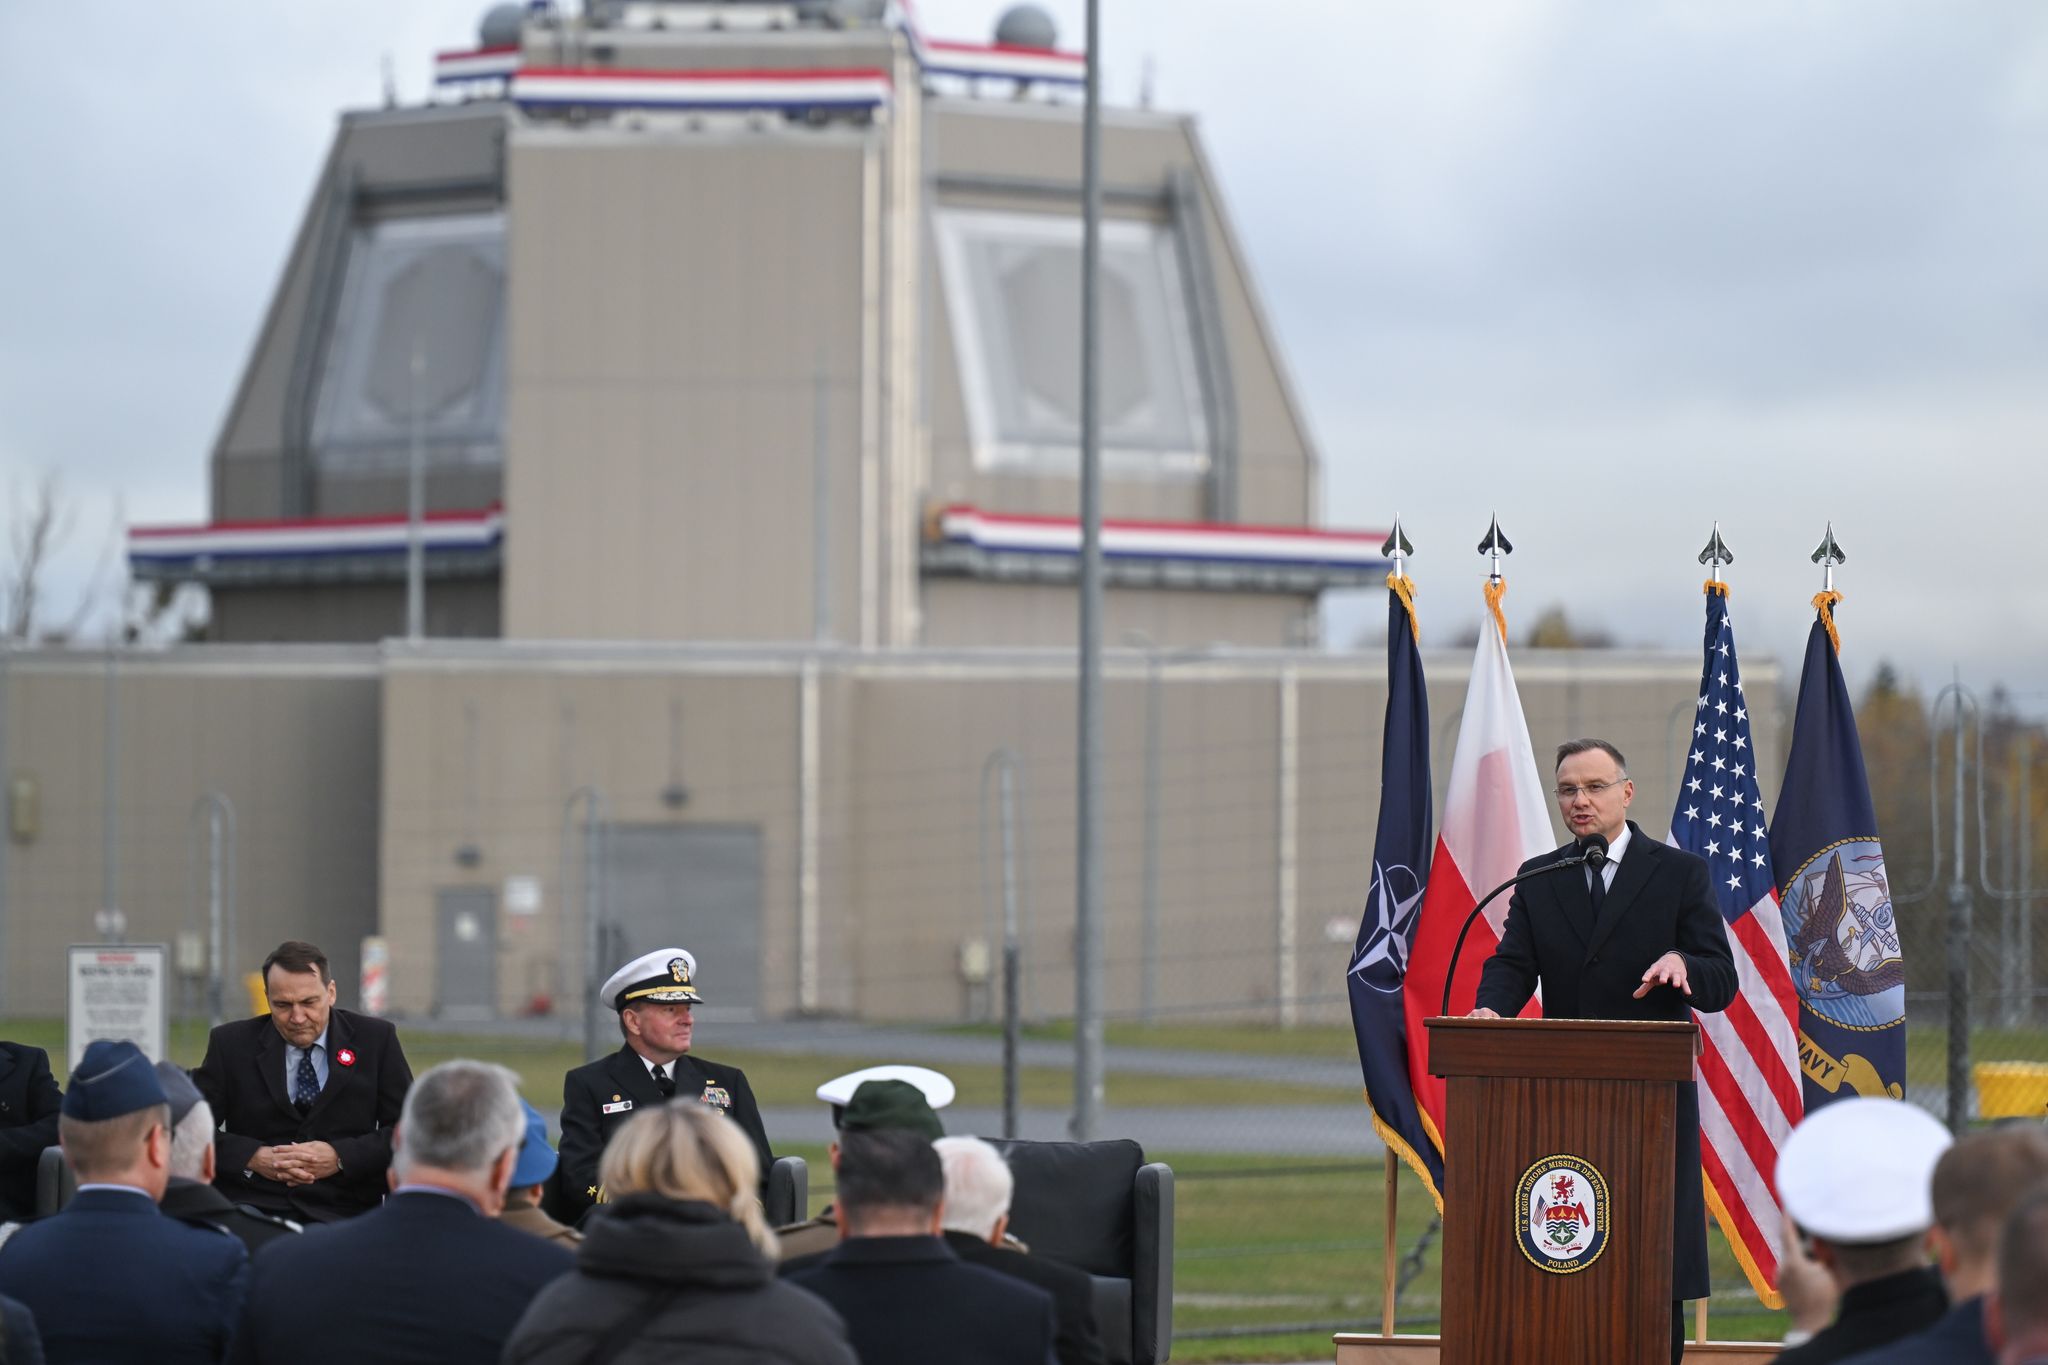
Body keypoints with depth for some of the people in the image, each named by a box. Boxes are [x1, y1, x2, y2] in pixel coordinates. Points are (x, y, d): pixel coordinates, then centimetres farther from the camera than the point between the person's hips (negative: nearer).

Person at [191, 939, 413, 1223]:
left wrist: (340, 1158, -10)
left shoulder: (376, 1039, 8)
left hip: (342, 1217, 1)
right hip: (251, 1208, -1)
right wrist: (253, 1158, -12)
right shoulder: (230, 1044, 9)